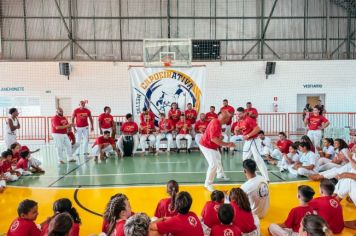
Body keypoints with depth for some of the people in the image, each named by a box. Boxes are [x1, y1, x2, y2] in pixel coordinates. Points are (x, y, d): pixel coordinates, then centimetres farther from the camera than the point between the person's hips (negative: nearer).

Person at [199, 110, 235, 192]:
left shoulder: (218, 122, 0)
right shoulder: (215, 124, -30)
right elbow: (214, 139, -39)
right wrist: (227, 144, -36)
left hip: (212, 146, 11)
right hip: (206, 146, -11)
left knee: (218, 158, 30)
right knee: (213, 164, -19)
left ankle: (220, 175, 54)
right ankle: (208, 184, -4)